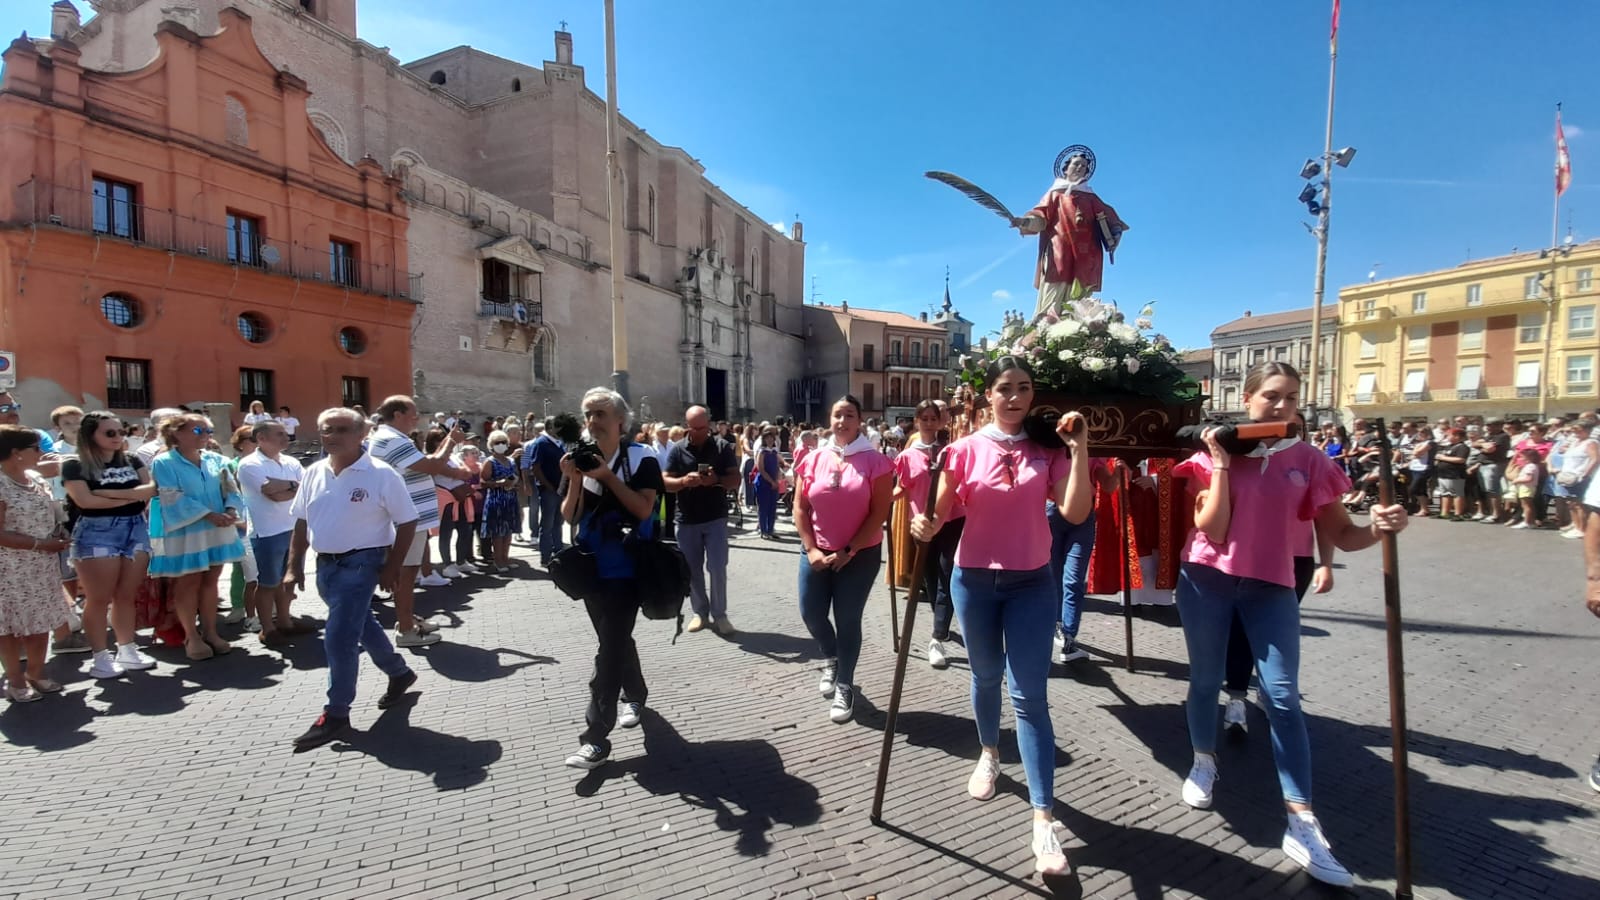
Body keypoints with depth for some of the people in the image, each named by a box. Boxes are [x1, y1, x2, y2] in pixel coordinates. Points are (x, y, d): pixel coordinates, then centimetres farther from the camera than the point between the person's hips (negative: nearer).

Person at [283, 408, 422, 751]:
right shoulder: (314, 473, 4)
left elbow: (407, 522, -12)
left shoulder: (381, 474, -15)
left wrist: (392, 566, -14)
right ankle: (399, 673, 40)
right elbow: (302, 522, 13)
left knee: (338, 638, -7)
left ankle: (336, 713, 8)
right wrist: (294, 566, 8)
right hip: (325, 564, 7)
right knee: (363, 625, 20)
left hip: (360, 563, -7)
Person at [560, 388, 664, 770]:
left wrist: (608, 476, -22)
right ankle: (635, 695, 42)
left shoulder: (641, 457, -9)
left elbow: (644, 509, -18)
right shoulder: (581, 457, 4)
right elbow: (568, 516, 2)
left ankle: (596, 737, 2)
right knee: (615, 641, 20)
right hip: (591, 567, 6)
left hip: (625, 569, -6)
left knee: (609, 649, -5)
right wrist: (575, 481, -14)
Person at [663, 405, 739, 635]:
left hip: (716, 517, -1)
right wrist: (684, 481, -23)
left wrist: (716, 480, -22)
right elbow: (666, 483, -3)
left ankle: (719, 614, 12)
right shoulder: (677, 450, -1)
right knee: (692, 570, 10)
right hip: (687, 519, 2)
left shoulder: (723, 447, -1)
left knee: (717, 567, -3)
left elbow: (735, 479, -2)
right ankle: (700, 612, 25)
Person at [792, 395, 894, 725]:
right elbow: (800, 508, 2)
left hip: (860, 553, -3)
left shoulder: (874, 461, -8)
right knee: (811, 613, 7)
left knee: (848, 620, 3)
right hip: (817, 552, 3)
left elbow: (880, 512, -10)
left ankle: (845, 687, 22)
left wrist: (848, 551, -12)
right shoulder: (814, 460, 0)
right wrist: (811, 549, -7)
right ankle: (831, 659, 39)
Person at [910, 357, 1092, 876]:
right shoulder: (967, 449, -5)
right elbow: (940, 514, -5)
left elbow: (1075, 513, -14)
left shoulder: (1048, 450, -3)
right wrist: (925, 525, -27)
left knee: (1029, 694, -2)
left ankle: (1044, 820, 4)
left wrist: (1078, 449, -19)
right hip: (974, 580, 1)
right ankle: (989, 755, 46)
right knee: (986, 676, 19)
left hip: (1032, 582, 0)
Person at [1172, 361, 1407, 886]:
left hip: (1271, 585, 1)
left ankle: (1302, 826, 5)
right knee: (1206, 681, 12)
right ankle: (1204, 762, 37)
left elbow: (1341, 535, 1)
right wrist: (1221, 465, -17)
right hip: (1207, 581, -1)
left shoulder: (1308, 461, 2)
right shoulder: (1216, 453, -4)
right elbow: (1211, 530, -13)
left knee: (1283, 695, -2)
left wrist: (1378, 529, -20)